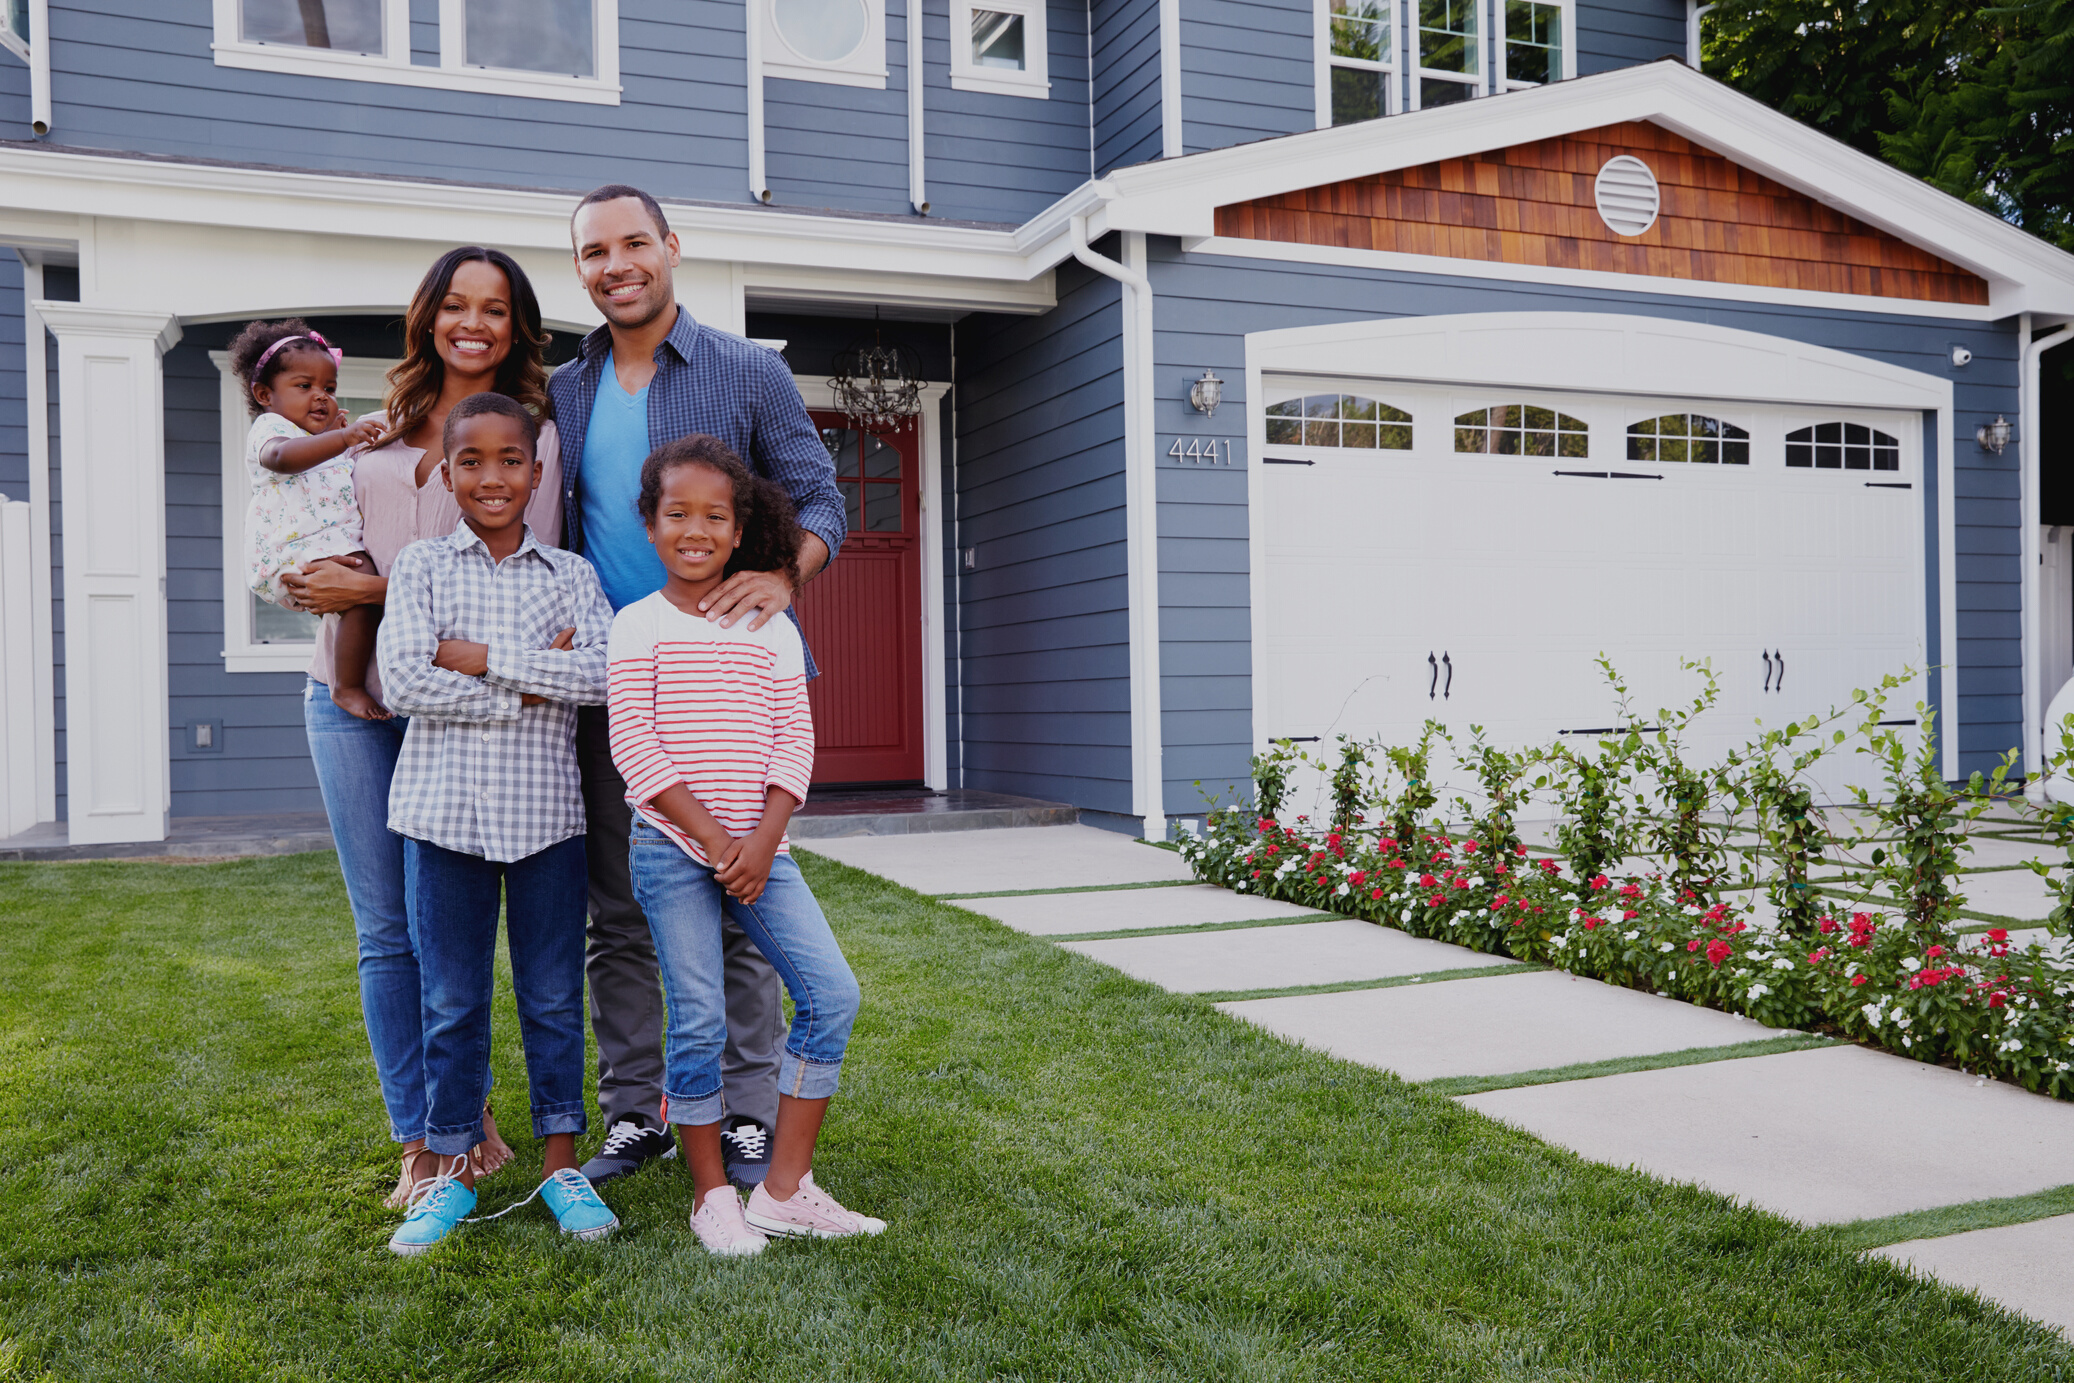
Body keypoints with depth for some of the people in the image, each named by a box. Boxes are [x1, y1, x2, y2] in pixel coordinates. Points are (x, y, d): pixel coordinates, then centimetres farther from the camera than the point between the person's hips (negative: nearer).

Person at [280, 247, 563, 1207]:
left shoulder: (533, 434, 1)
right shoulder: (379, 430, 15)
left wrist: (375, 590, -14)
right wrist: (317, 582, 4)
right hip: (351, 695, 4)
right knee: (386, 928, 5)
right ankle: (418, 1143, 15)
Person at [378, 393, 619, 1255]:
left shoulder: (568, 573, 5)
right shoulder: (421, 566, 3)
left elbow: (601, 674, -11)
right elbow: (403, 682, -11)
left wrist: (478, 656, -13)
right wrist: (532, 687, -13)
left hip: (546, 810, 1)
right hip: (445, 808, 0)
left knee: (553, 994, 8)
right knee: (452, 1000, 9)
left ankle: (561, 1165, 21)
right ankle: (451, 1172, 23)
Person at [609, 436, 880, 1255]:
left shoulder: (771, 631, 9)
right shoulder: (639, 626, 1)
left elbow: (794, 742, 4)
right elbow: (635, 746, -7)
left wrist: (762, 842, -9)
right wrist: (712, 835, -14)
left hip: (758, 848, 3)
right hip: (672, 847, -3)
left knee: (832, 993, -6)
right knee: (699, 1022, -2)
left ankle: (785, 1188, 5)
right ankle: (711, 1193, 17)